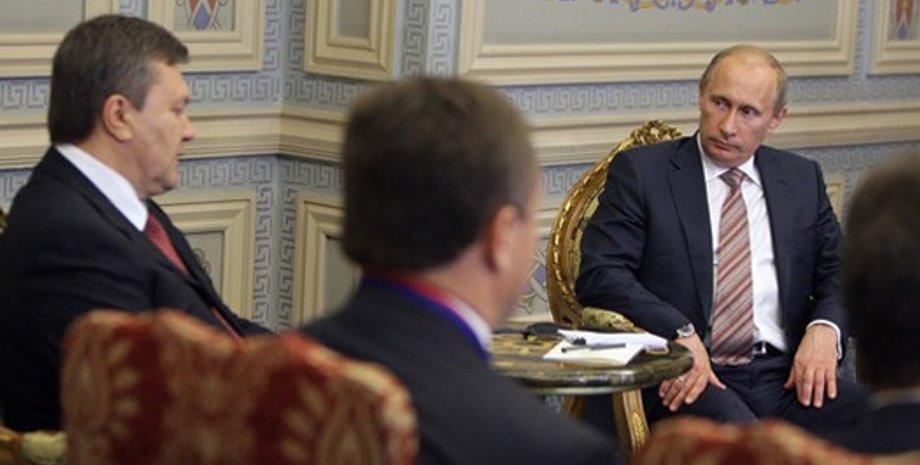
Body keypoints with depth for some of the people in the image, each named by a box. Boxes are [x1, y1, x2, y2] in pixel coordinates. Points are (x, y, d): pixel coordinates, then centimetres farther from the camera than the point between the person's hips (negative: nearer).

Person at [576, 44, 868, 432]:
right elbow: (599, 275, -3)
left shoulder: (803, 179, 20)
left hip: (785, 375, 5)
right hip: (690, 380, -5)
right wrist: (680, 334, -17)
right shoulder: (641, 171, 7)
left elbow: (838, 273, 21)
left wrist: (824, 328, -2)